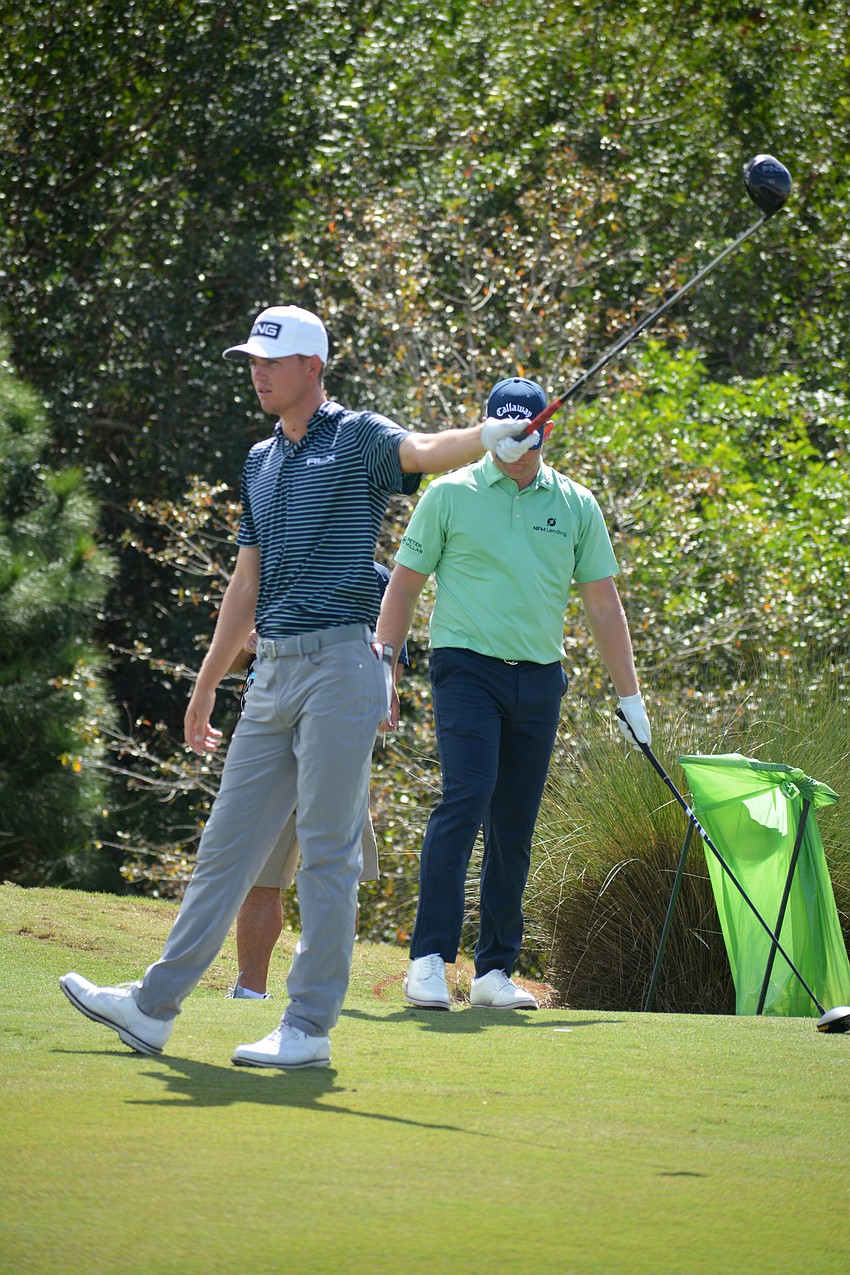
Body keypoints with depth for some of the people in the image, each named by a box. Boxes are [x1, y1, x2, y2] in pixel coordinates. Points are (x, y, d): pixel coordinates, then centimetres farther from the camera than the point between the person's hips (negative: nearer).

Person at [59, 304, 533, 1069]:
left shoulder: (358, 439, -4)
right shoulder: (261, 462, 19)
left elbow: (424, 451, -26)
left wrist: (487, 437, -48)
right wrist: (207, 685, 24)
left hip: (340, 666, -7)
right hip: (274, 669, 8)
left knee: (328, 851, -4)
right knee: (229, 841, 11)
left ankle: (311, 1028, -1)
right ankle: (154, 1008, 15)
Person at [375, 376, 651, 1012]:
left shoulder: (577, 505, 9)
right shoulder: (450, 495, 1)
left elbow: (604, 604, 12)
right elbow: (404, 585, 5)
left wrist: (631, 697, 10)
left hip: (540, 683, 4)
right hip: (468, 667, -4)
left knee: (515, 827, 5)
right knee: (466, 797, -21)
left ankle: (495, 970, 12)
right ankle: (429, 958, -23)